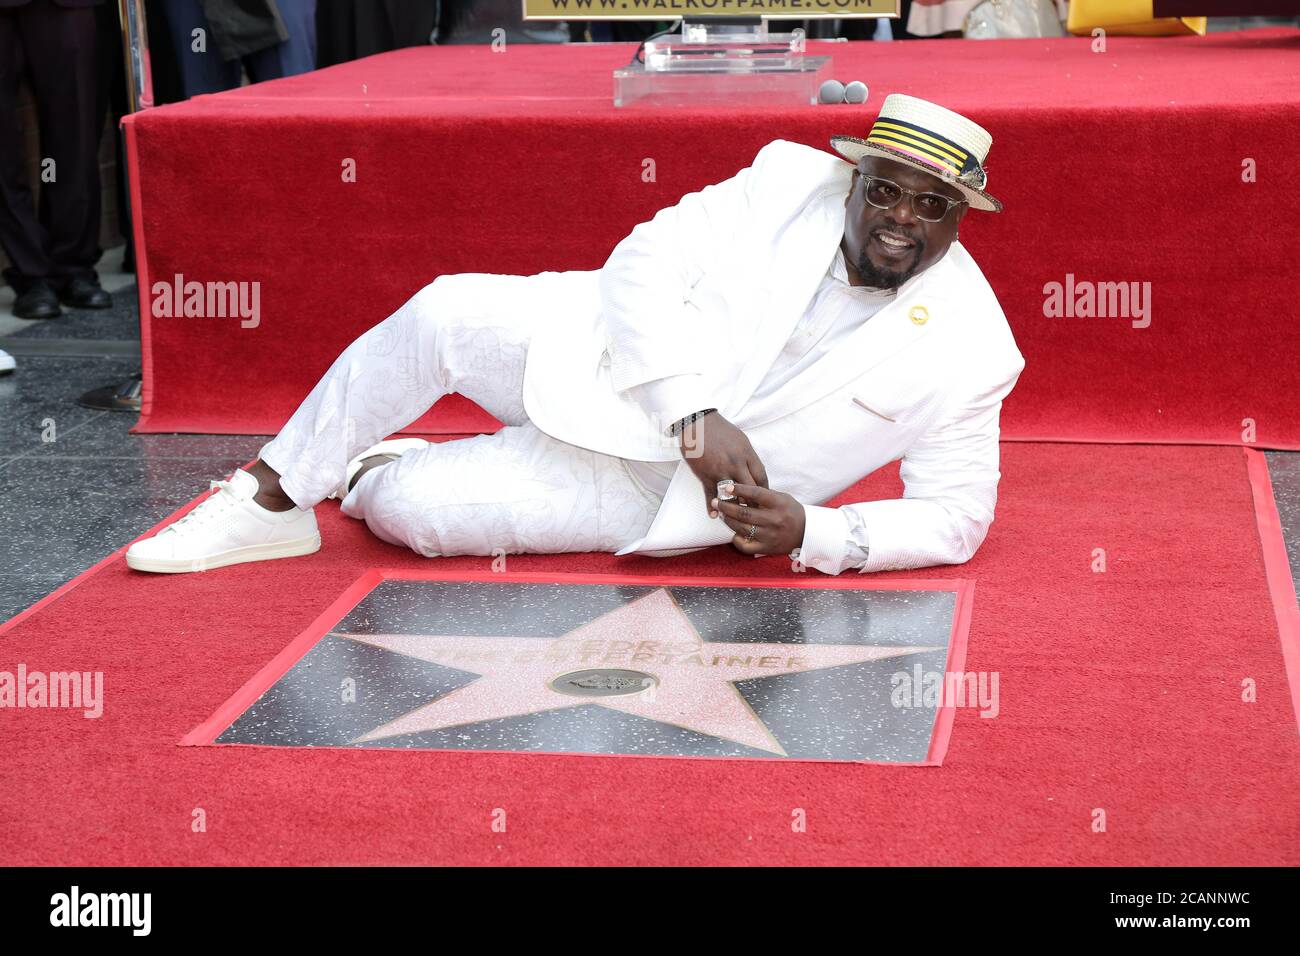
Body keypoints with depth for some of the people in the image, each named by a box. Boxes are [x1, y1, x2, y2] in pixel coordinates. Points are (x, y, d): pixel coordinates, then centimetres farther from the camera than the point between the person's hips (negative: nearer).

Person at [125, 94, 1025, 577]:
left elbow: (955, 519, -10)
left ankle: (366, 479, 22)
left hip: (652, 491, -2)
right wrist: (696, 415, -25)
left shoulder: (966, 353, -14)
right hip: (612, 360, 3)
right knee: (448, 310, -24)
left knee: (411, 509, -18)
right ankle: (270, 501, -2)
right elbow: (646, 263, -12)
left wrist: (810, 536, -26)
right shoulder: (791, 179, -9)